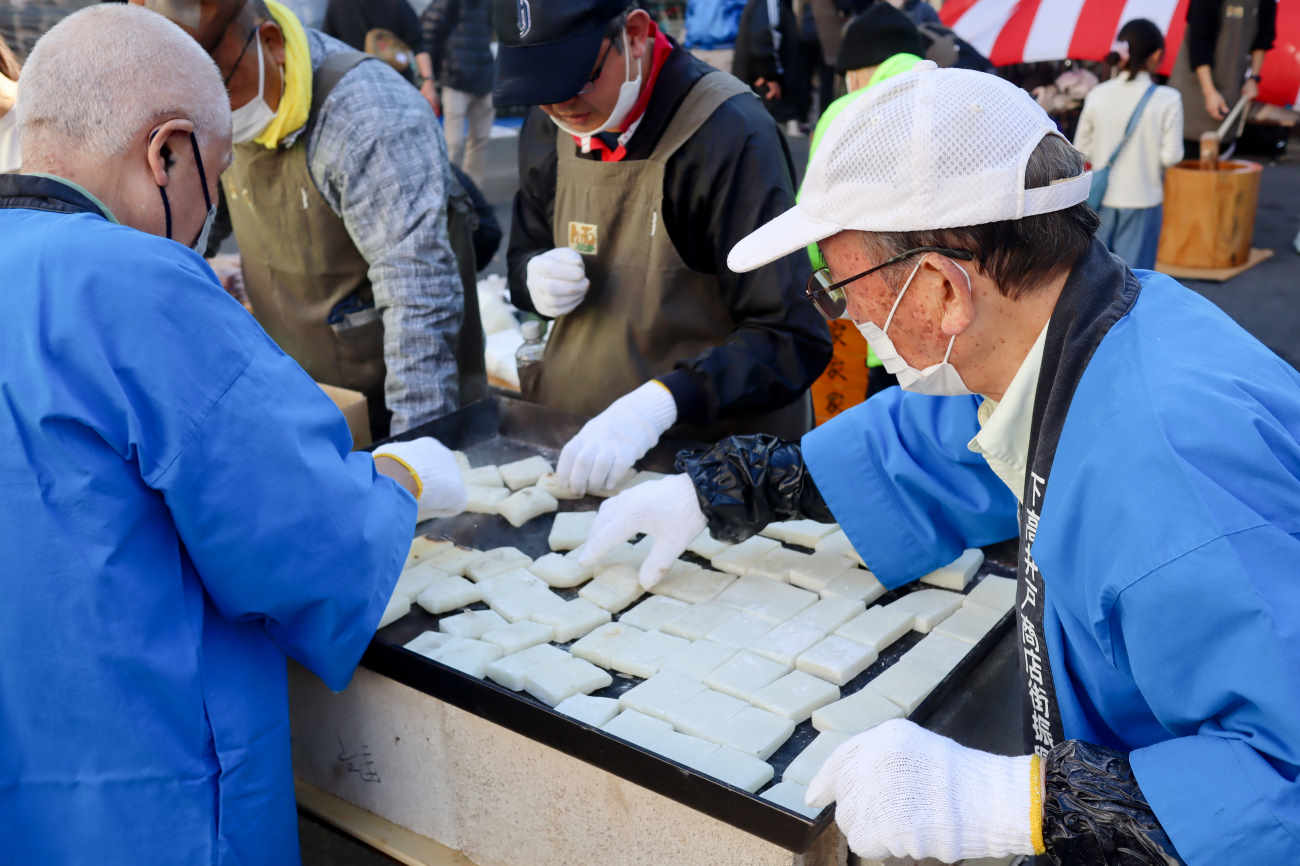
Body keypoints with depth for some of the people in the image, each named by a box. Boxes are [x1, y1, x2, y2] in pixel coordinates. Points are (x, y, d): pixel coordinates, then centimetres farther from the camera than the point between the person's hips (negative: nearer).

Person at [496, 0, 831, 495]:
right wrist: (534, 278, -8)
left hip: (715, 452, -5)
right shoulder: (548, 129, 0)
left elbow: (793, 338, -24)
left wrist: (656, 404, -37)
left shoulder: (731, 133, -20)